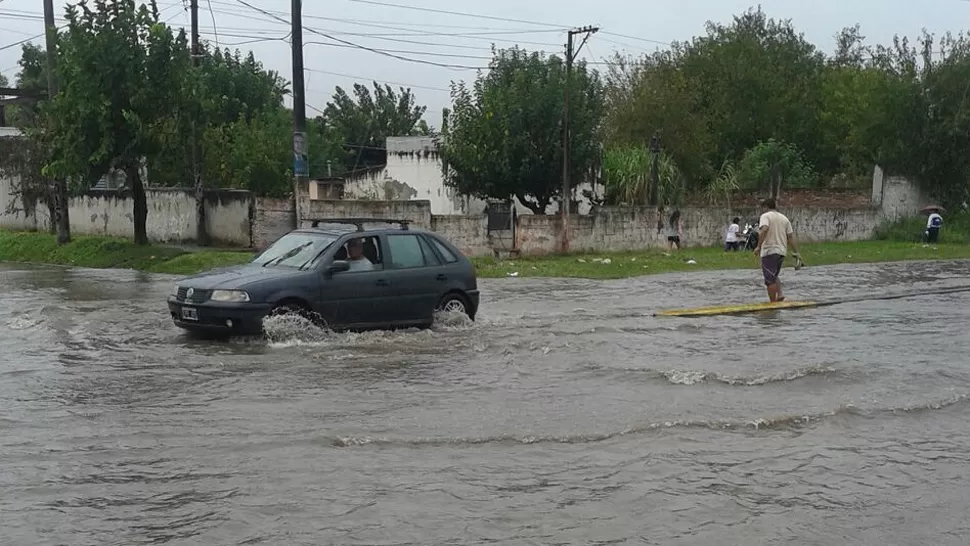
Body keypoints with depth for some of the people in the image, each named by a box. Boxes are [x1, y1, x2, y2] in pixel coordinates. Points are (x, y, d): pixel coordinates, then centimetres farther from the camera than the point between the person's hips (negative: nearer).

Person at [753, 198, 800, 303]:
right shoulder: (784, 218, 15)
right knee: (774, 276, 22)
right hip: (782, 251, 7)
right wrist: (796, 252, 12)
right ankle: (780, 295, 5)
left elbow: (764, 230, -23)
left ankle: (773, 302, -3)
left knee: (770, 279, -3)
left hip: (769, 251, -7)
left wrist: (759, 246, -24)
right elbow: (791, 236, 11)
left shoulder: (765, 216, -4)